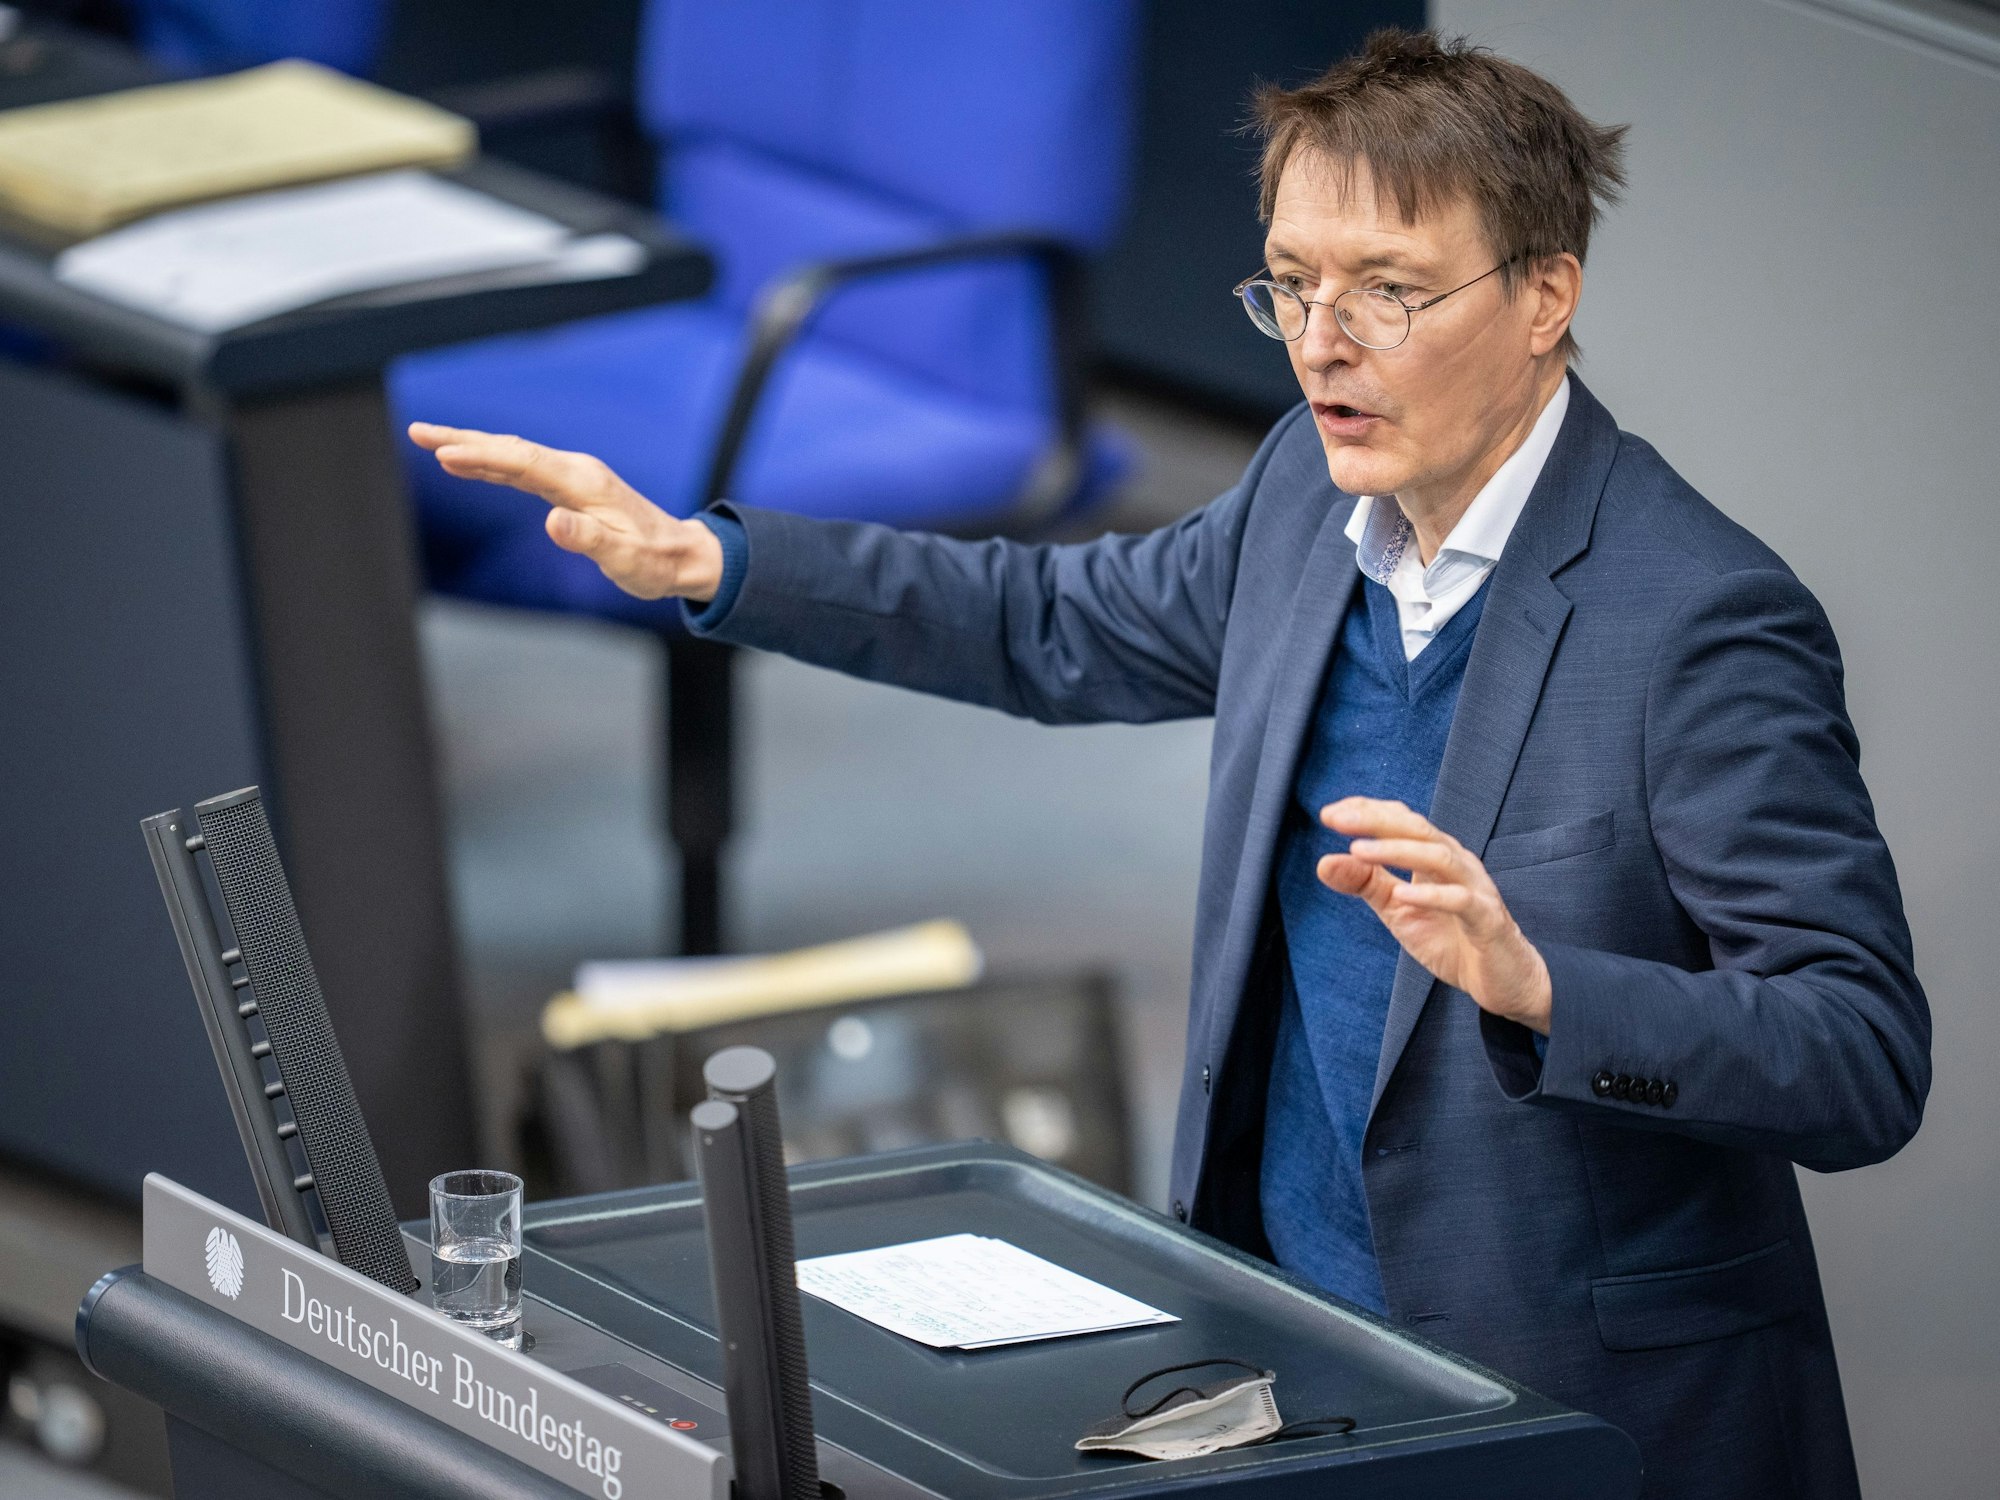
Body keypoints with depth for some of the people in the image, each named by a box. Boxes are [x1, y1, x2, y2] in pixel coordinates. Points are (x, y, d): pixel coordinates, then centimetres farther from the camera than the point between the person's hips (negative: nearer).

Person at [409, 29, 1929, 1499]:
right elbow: (1062, 625, 24)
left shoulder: (1706, 624, -19)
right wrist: (700, 559, 17)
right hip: (1282, 1329, 7)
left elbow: (1868, 1059, -21)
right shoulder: (1317, 493, 5)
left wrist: (1532, 985, -36)